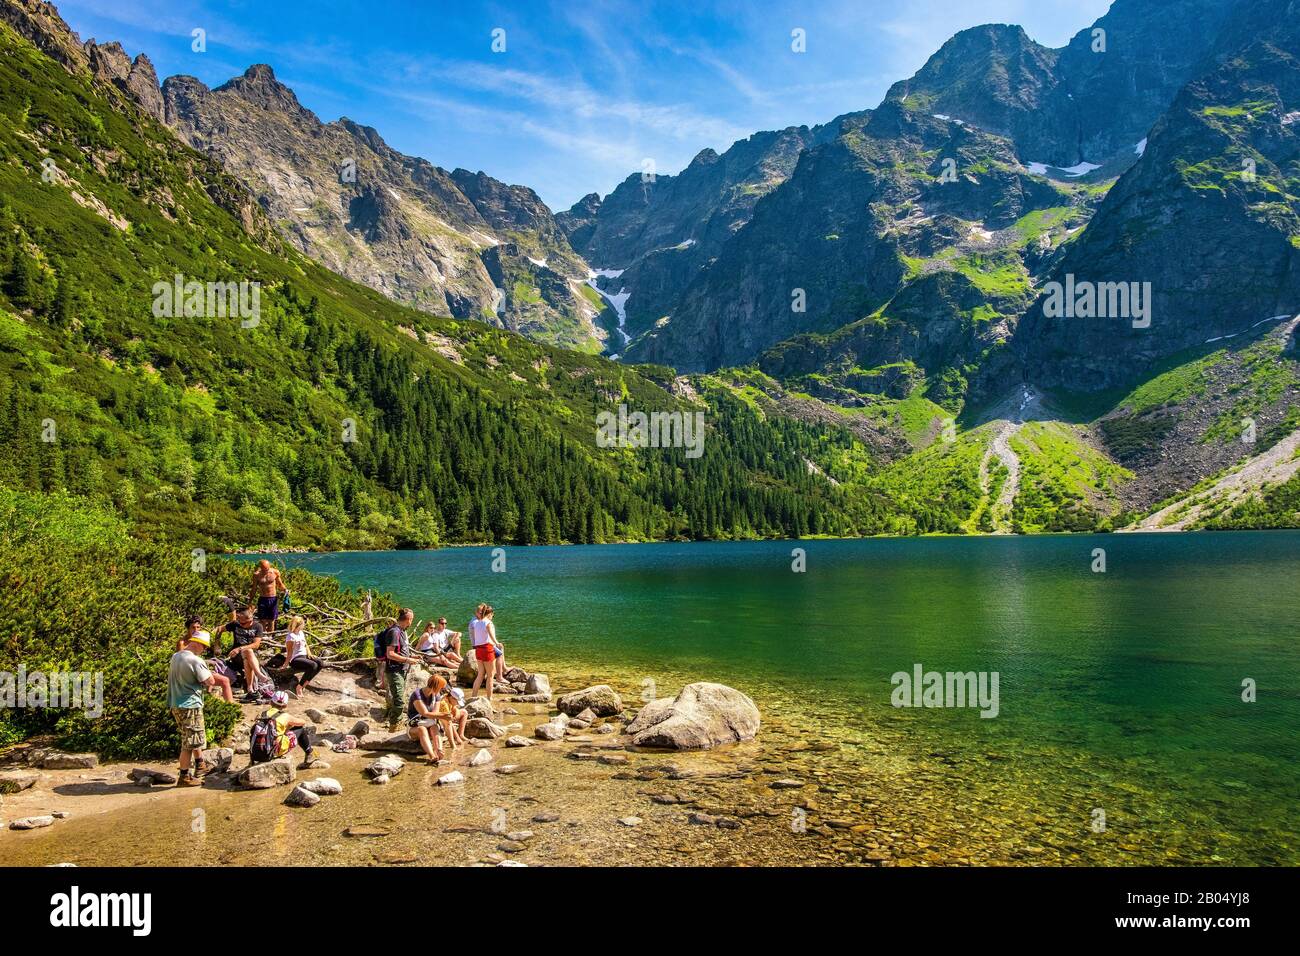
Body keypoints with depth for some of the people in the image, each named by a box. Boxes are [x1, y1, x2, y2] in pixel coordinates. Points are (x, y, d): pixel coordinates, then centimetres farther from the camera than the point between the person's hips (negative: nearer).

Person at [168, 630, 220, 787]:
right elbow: (211, 682, -17)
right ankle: (184, 777, 5)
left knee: (195, 737, 23)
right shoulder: (195, 661, -20)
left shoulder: (175, 657, 6)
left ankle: (200, 765, 34)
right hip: (190, 705, -9)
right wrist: (208, 671, 1)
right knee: (190, 742, 0)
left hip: (176, 704, 9)